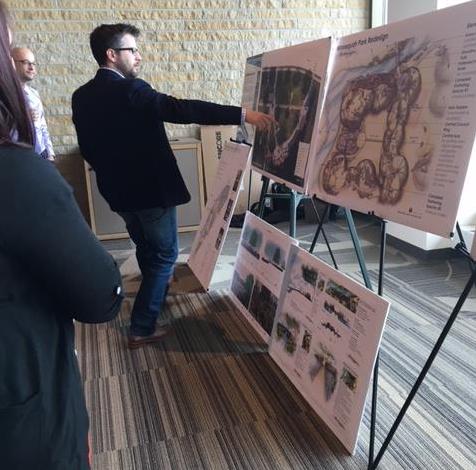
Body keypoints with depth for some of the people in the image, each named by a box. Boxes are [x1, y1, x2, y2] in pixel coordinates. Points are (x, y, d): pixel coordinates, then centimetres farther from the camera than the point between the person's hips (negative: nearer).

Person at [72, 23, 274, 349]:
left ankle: (157, 296, 49)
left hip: (118, 190, 8)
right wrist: (243, 114, -32)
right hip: (151, 188, -8)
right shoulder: (130, 90, -19)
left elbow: (88, 148, 12)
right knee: (164, 254, 6)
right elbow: (182, 110, -30)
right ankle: (143, 327, 9)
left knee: (146, 249, 26)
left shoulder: (82, 96, 5)